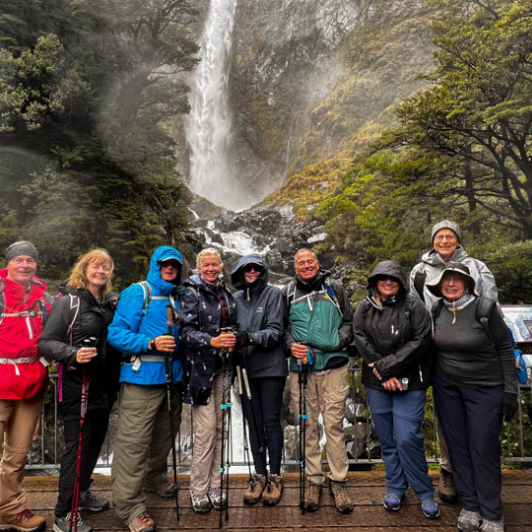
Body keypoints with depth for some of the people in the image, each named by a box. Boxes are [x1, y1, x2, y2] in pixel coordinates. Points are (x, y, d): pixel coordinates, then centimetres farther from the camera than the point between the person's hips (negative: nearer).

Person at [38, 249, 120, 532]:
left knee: (95, 442, 18)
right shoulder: (68, 301, -10)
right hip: (77, 387, -6)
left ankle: (82, 492, 40)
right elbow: (46, 342, -13)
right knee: (76, 447, 1)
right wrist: (73, 354, -28)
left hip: (105, 388, 6)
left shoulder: (112, 302, 6)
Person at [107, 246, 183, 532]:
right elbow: (116, 333, -12)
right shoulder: (137, 293, -5)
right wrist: (150, 344, -22)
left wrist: (175, 345, 4)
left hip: (172, 376, 7)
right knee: (134, 441, -4)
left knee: (164, 435, 18)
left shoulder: (177, 298, 13)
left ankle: (154, 479, 42)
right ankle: (130, 504, 11)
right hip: (142, 377, -6)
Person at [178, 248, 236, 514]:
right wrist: (212, 341, -28)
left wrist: (232, 340, 3)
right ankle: (198, 490, 14)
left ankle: (215, 486, 25)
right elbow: (186, 332, -13)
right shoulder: (190, 293, -5)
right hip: (200, 368, -6)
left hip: (222, 368, 6)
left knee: (219, 429, 10)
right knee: (206, 429, -4)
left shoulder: (225, 293, 13)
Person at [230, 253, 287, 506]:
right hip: (247, 368, 4)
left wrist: (251, 337, -25)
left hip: (271, 366, -3)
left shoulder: (273, 293, -4)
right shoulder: (237, 298, 7)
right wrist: (233, 338, -5)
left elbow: (276, 331, -11)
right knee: (253, 423, 11)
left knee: (271, 421, 3)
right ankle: (259, 475, 25)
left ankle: (274, 477, 19)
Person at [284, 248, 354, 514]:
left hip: (334, 365, -1)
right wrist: (291, 344, -6)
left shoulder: (334, 288, 9)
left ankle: (338, 481, 19)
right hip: (301, 366, 1)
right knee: (307, 425, 7)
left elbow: (349, 321, 10)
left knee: (334, 424, 3)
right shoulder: (288, 293, 11)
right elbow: (281, 327, 13)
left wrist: (340, 341, -8)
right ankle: (313, 480, 23)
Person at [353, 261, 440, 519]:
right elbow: (361, 340, -6)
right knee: (386, 438, 12)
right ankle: (395, 488, 30)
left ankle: (424, 492, 17)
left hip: (409, 383, -3)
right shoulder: (365, 307, 3)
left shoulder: (414, 306, -6)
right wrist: (383, 375, -14)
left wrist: (386, 366, -17)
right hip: (376, 383, 3)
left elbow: (420, 341, -14)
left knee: (407, 438, -4)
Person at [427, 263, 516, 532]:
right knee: (458, 447, 11)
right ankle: (470, 506, 28)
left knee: (484, 449, 4)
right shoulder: (436, 311, -1)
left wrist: (510, 390, -8)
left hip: (485, 388, -4)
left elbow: (505, 350, -8)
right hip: (447, 388, 4)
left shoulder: (485, 308, -13)